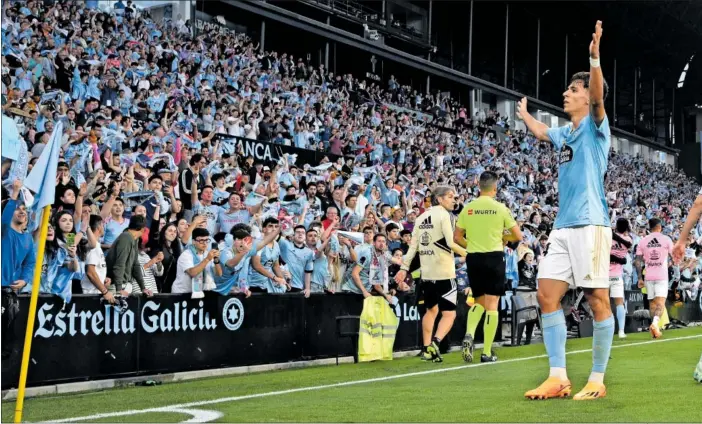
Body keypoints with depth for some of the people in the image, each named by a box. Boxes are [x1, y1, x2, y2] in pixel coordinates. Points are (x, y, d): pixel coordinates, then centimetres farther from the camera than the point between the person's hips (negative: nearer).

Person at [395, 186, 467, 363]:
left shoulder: (422, 217, 13)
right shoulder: (445, 215, -7)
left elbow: (413, 245, 10)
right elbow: (450, 243, -16)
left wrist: (404, 268, 12)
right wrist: (467, 254, -3)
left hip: (426, 272, 7)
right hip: (444, 272, -7)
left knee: (431, 310, 20)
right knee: (449, 314, -4)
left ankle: (426, 349, 21)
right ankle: (435, 342, -25)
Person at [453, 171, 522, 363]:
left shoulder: (467, 208, 2)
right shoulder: (500, 208, -4)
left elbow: (457, 237, 5)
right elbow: (517, 236, 0)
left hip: (473, 258, 3)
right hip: (494, 257, -3)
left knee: (479, 302, 18)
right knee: (491, 305, 1)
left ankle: (469, 335, -7)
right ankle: (487, 352, 1)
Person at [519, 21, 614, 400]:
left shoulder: (595, 125, -1)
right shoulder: (563, 133, 20)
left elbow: (598, 97, -22)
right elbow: (540, 131, 43)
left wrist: (594, 59, -36)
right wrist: (523, 113, 56)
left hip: (590, 224, -8)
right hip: (562, 226, 8)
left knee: (597, 300, -4)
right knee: (547, 295, 0)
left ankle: (597, 380, 2)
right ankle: (558, 378, 3)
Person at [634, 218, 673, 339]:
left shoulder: (643, 241, 5)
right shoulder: (666, 239, -2)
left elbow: (637, 261, 2)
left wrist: (640, 278, 7)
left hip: (648, 277, 3)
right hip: (662, 276, -3)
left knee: (652, 303, 13)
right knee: (660, 303, -9)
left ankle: (656, 328, 13)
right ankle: (655, 322, -33)